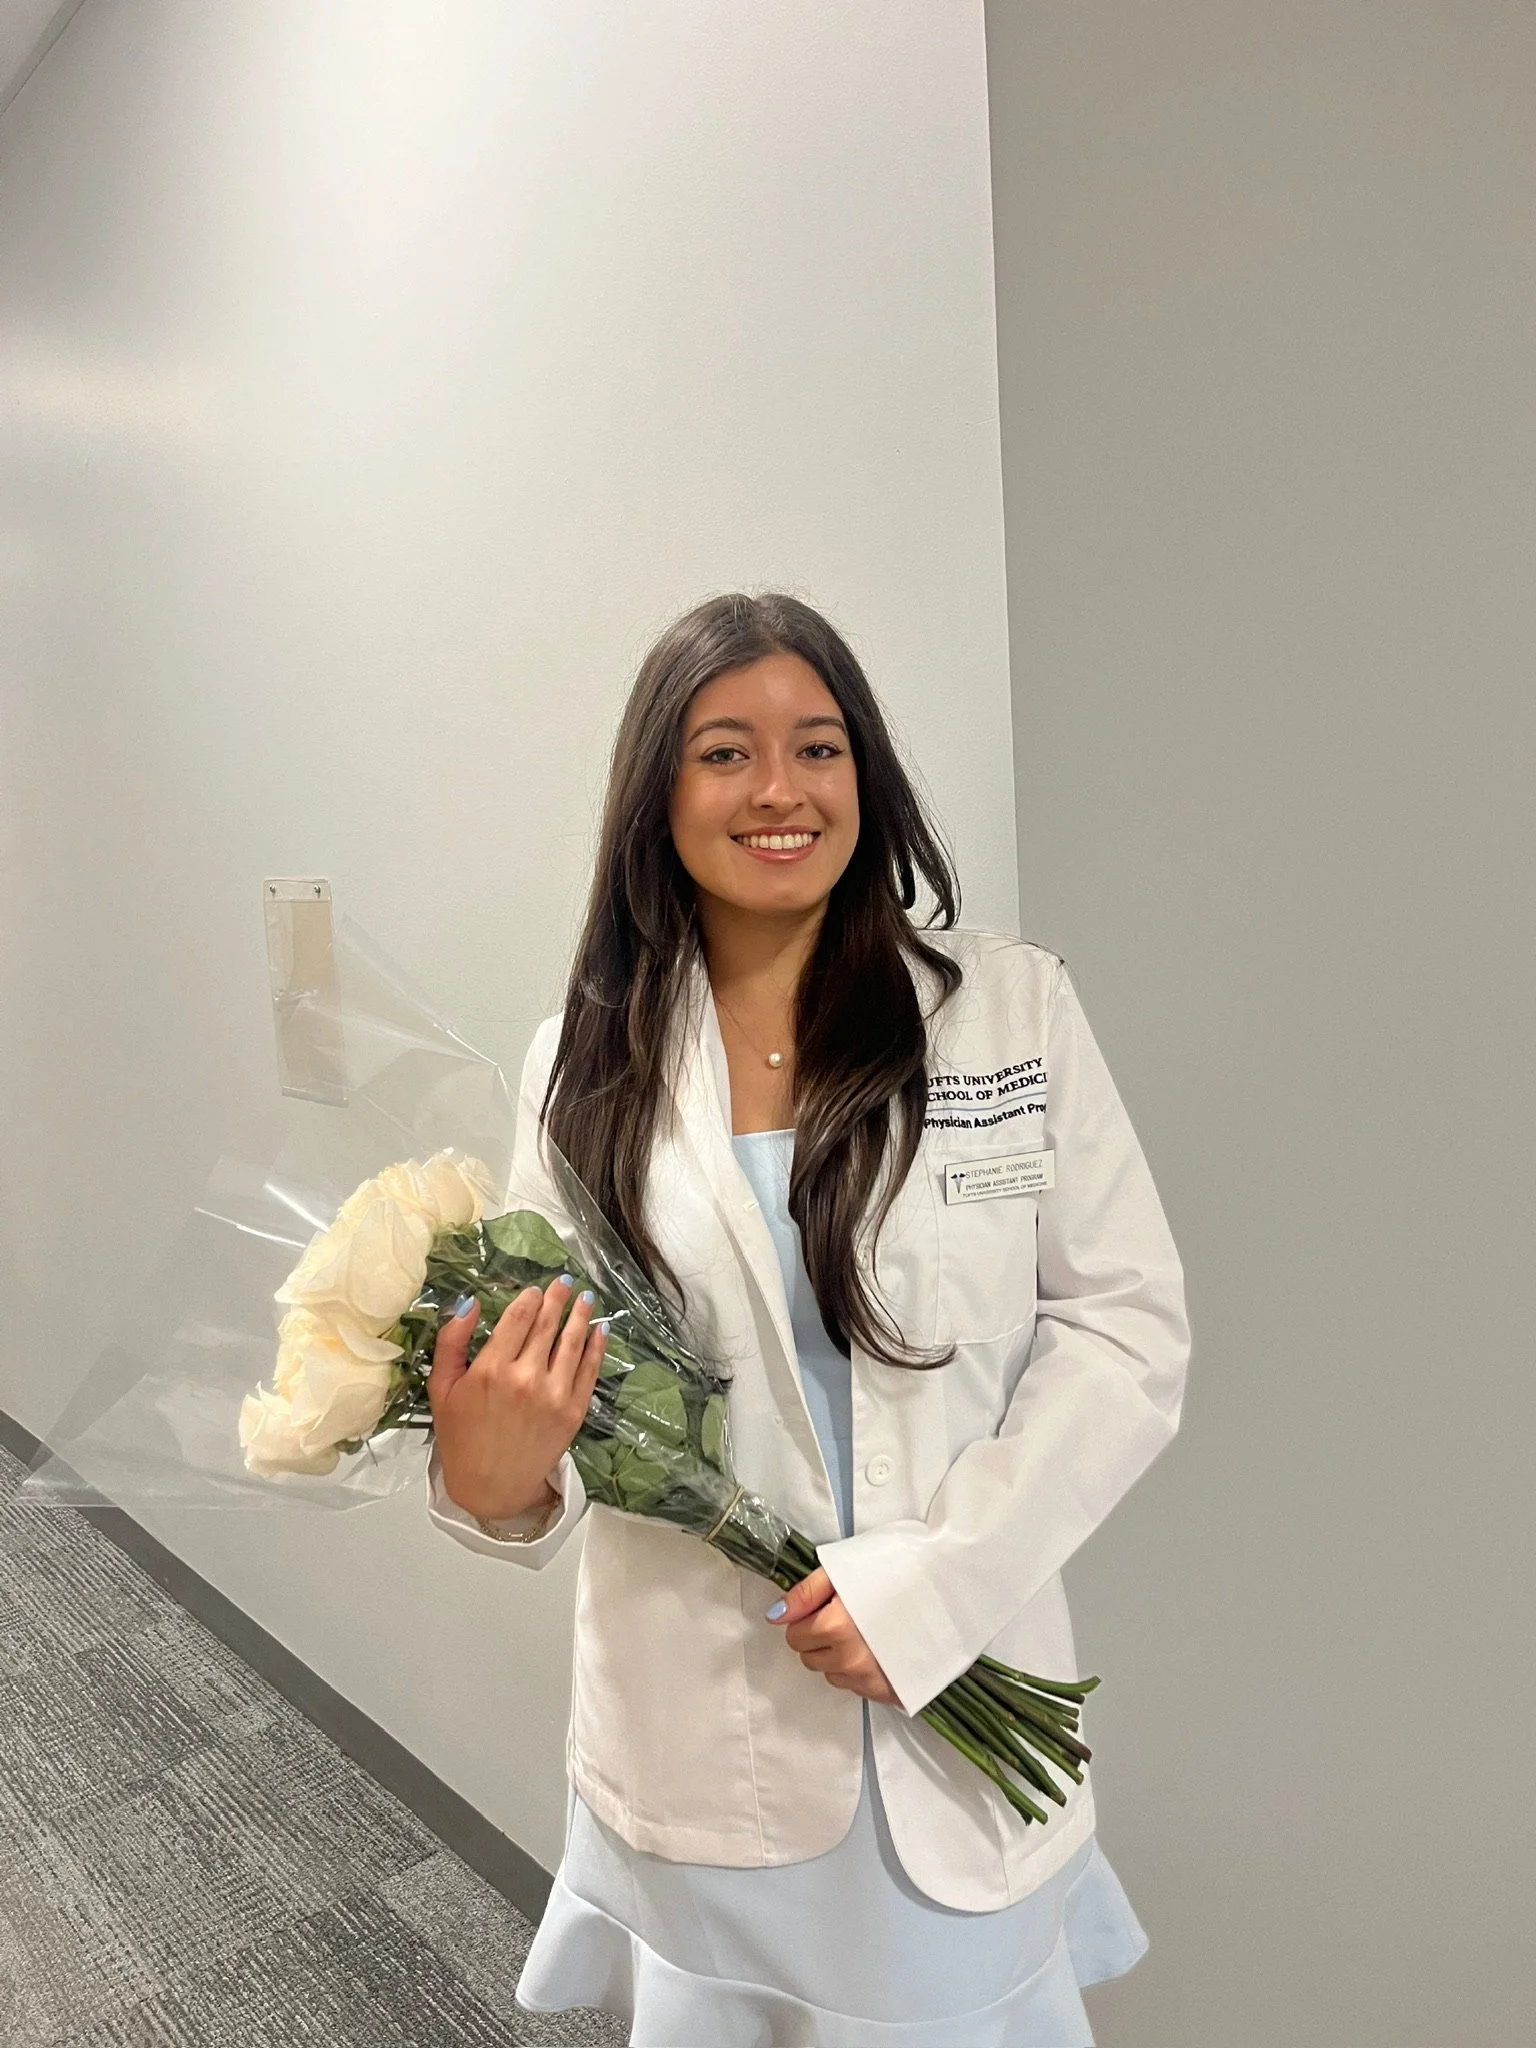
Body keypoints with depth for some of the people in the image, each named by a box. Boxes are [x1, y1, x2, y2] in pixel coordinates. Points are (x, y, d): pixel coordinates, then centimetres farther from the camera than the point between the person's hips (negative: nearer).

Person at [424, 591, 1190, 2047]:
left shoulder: (1015, 1005, -6)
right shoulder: (588, 1063, -2)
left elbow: (1127, 1324, -6)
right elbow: (544, 1365, 3)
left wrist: (936, 1578, -15)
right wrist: (492, 1476, -20)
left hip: (960, 1694, 0)